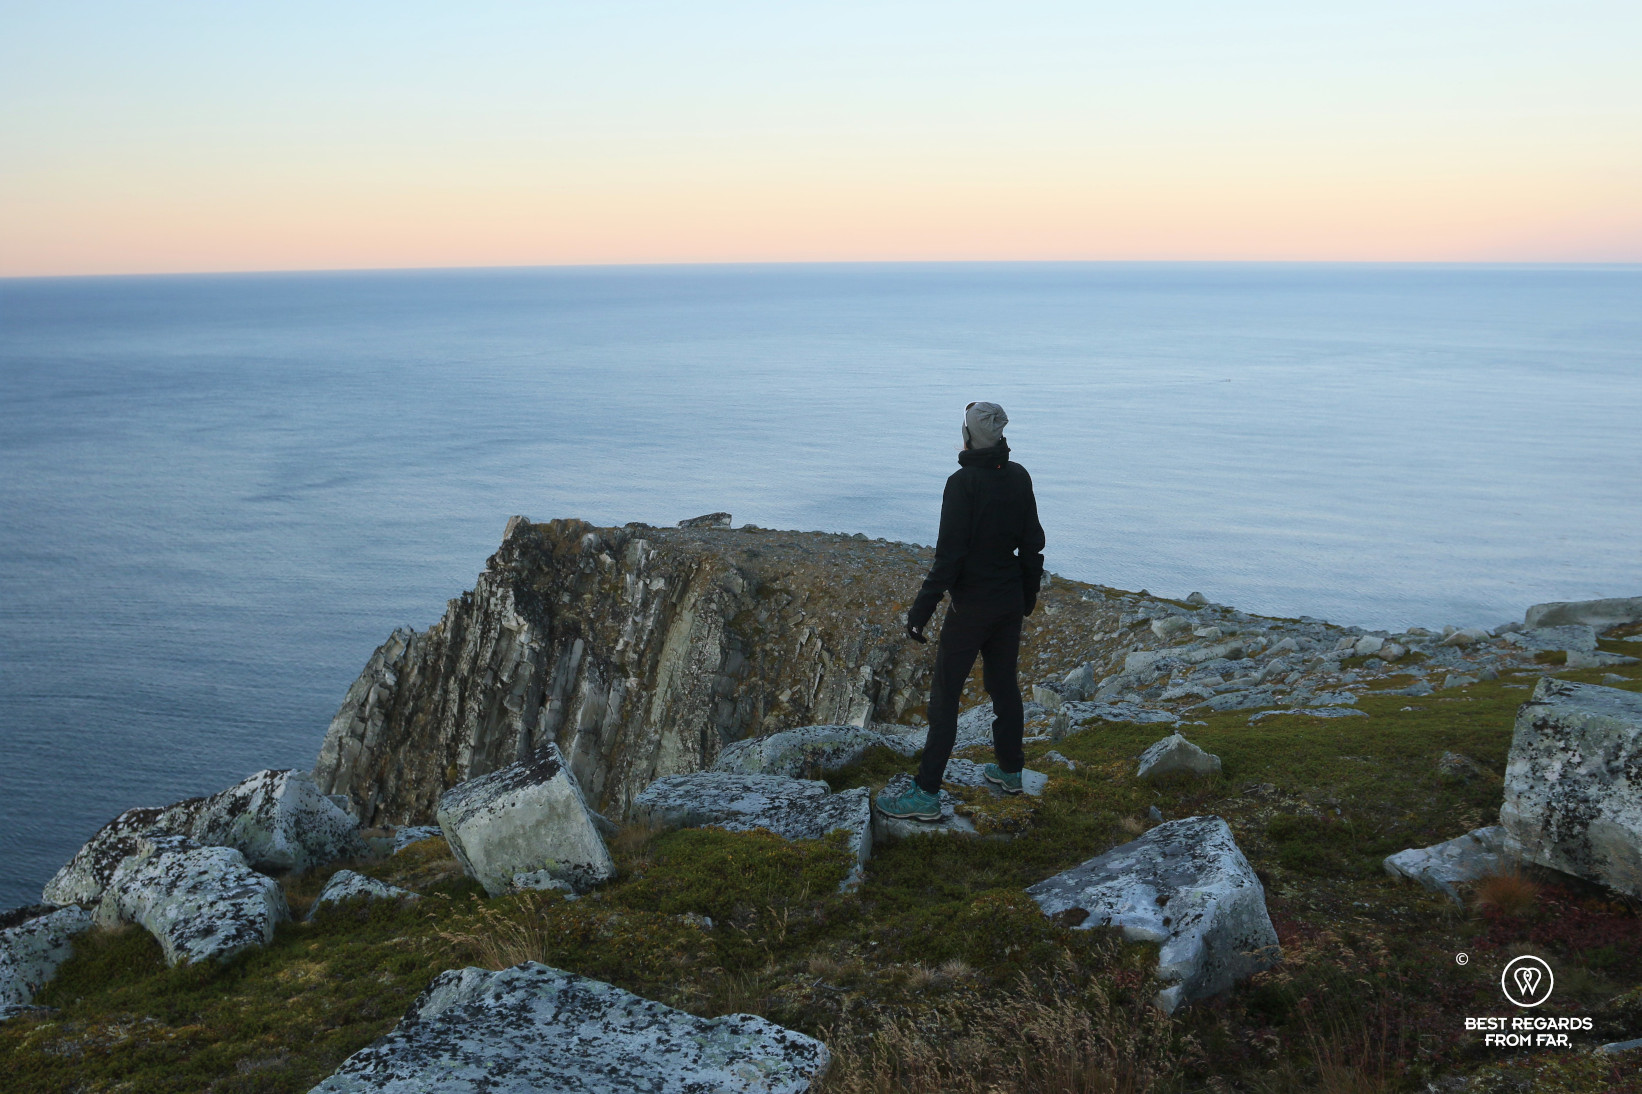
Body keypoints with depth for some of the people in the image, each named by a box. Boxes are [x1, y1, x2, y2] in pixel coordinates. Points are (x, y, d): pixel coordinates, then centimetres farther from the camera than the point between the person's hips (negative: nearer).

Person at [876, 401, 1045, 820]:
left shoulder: (963, 483, -17)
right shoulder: (1019, 477, 3)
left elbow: (950, 554, -21)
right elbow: (1032, 542, 11)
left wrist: (922, 609, -17)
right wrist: (1029, 591, 24)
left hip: (971, 605, -7)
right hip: (1012, 603, 7)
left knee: (944, 695, -2)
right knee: (1003, 684, 20)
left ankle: (926, 793, -1)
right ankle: (1010, 770, 33)